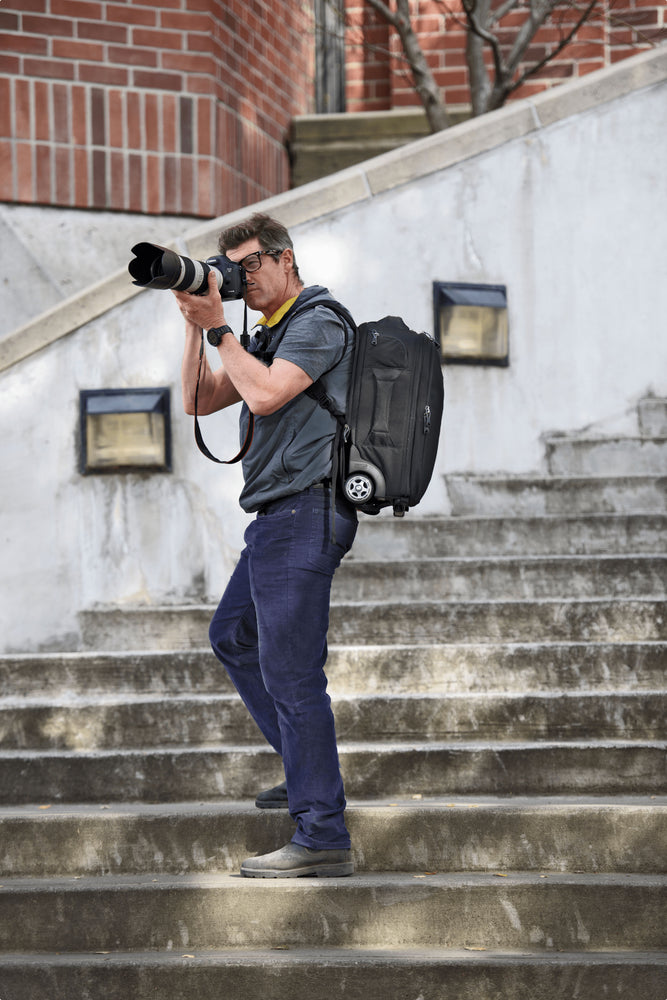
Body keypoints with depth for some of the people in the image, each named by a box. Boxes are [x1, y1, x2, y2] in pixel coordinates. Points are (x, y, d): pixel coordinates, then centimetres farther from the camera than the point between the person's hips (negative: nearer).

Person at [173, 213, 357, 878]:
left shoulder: (318, 323, -8)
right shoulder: (269, 335, 20)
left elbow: (265, 394, -22)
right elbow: (200, 400, 18)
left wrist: (218, 327, -12)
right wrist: (195, 325, 7)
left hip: (305, 511, -11)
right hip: (280, 517, 11)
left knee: (290, 670, -12)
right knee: (232, 635, 23)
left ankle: (323, 836, -12)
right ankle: (306, 768, 28)